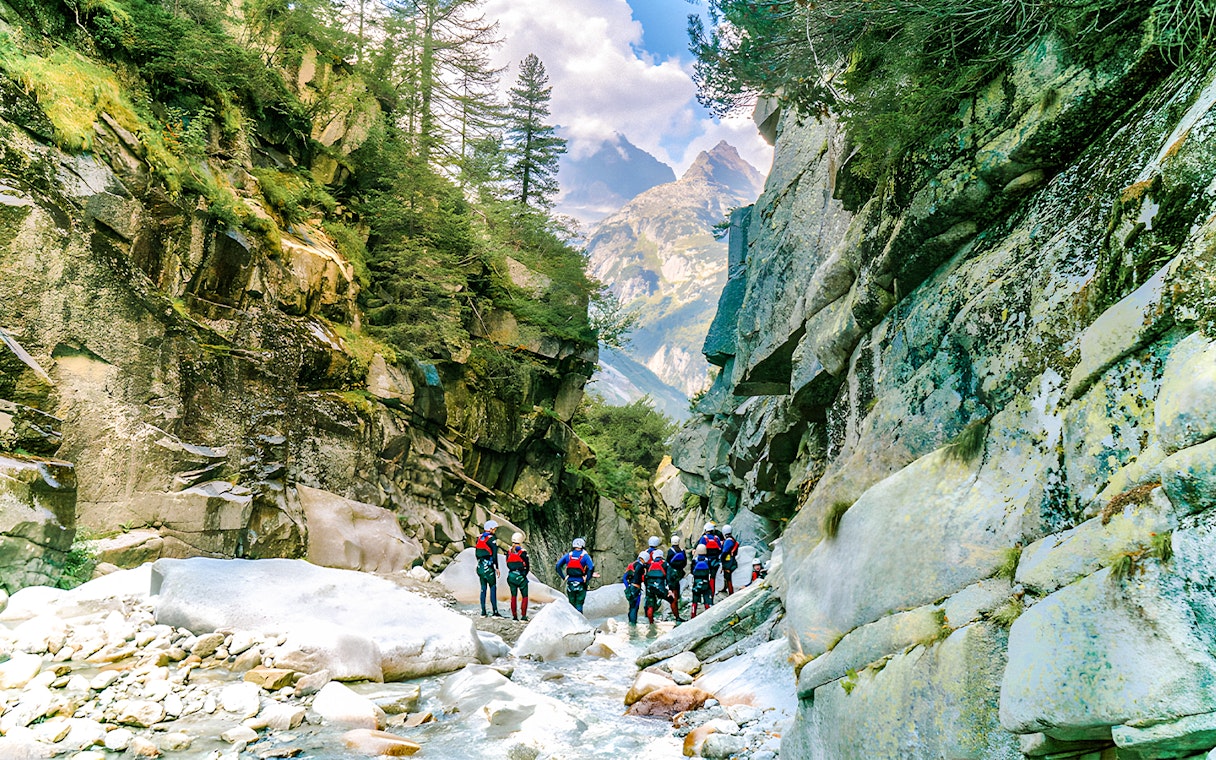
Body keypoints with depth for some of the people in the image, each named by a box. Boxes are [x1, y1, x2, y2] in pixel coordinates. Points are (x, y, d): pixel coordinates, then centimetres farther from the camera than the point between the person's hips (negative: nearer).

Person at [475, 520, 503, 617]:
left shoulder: (479, 538, 10)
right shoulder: (492, 538, -12)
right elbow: (494, 554, -15)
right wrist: (497, 567, -10)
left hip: (480, 566, 7)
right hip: (488, 567, -7)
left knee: (483, 588, 11)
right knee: (493, 588, -3)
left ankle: (483, 612, 11)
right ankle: (495, 612, -7)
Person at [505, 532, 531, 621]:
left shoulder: (509, 551, 0)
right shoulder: (523, 552, -13)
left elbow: (508, 565, 6)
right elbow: (527, 565, -6)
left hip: (511, 576, 4)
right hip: (520, 576, -4)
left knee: (513, 596, 12)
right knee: (524, 596, 7)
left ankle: (514, 616, 12)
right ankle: (523, 615, 1)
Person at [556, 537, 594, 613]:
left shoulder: (568, 555, 4)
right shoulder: (585, 556, -5)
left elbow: (558, 566, 0)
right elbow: (591, 567, -19)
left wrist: (563, 577, 3)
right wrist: (587, 578, -8)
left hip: (570, 584, 2)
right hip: (581, 585, -2)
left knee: (571, 604, 13)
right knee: (579, 605, 3)